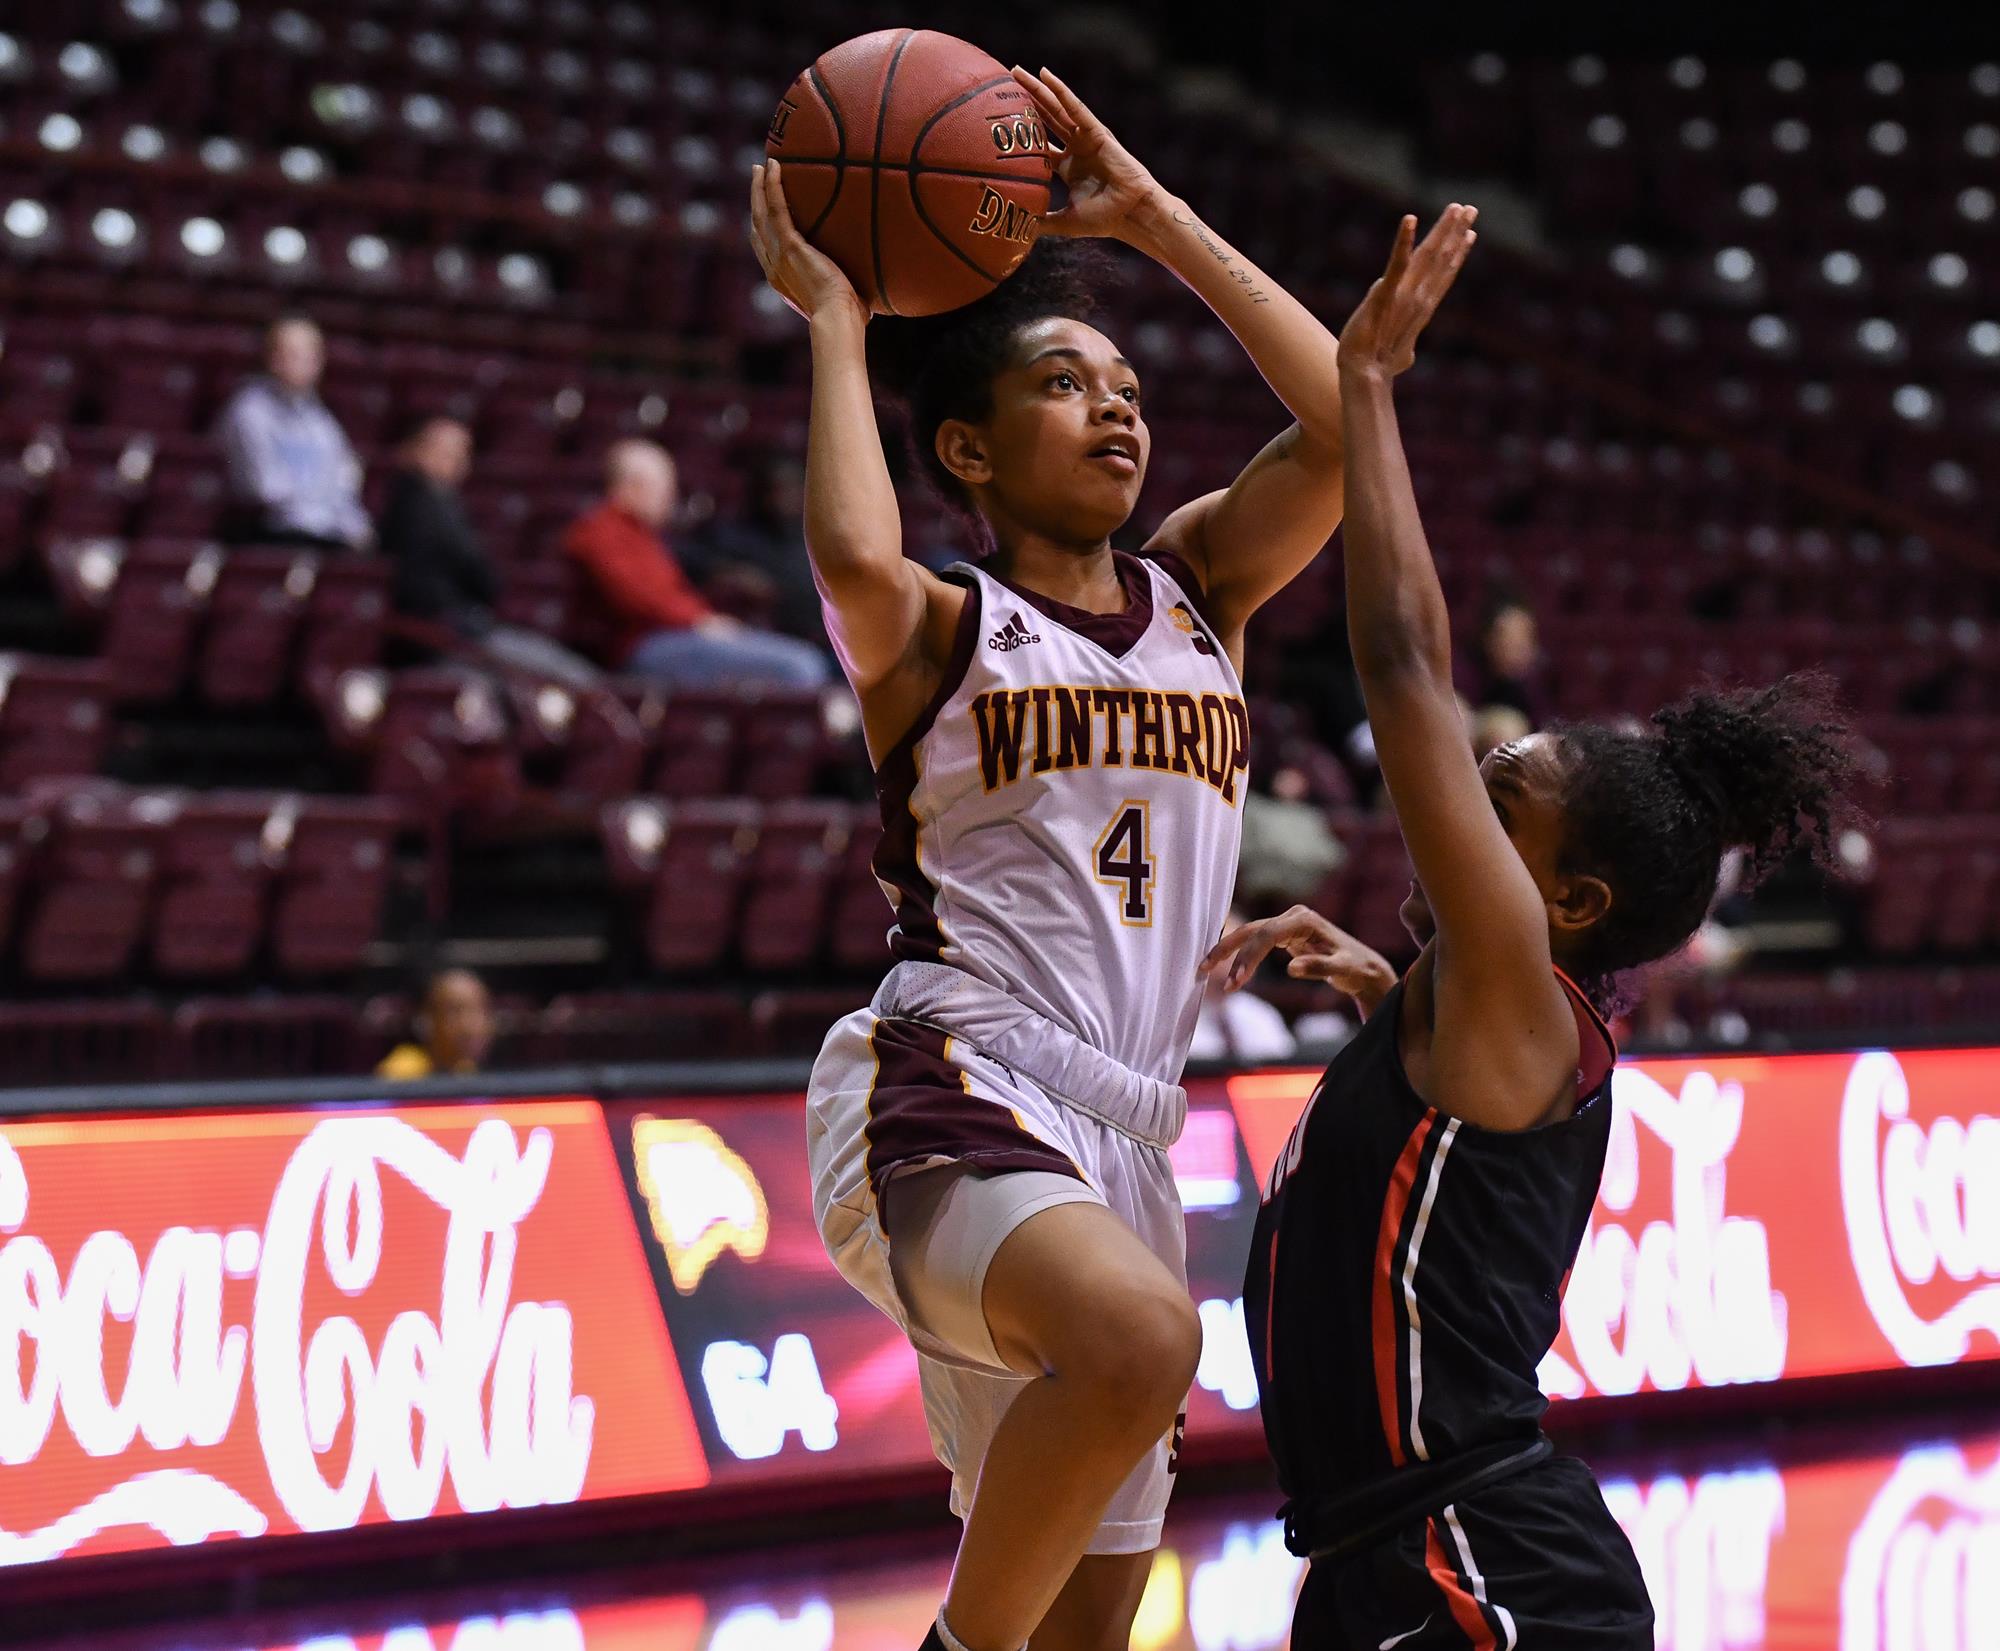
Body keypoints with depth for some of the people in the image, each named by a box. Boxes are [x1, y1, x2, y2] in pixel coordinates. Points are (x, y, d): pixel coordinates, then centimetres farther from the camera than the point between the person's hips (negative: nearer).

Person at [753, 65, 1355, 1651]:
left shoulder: (1198, 590, 16)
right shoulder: (939, 628, 1)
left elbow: (1343, 425, 1)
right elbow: (856, 558, -24)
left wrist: (1154, 216, 5)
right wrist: (837, 324, -8)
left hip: (1119, 1147, 7)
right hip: (943, 1112, -7)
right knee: (1141, 1332, -38)